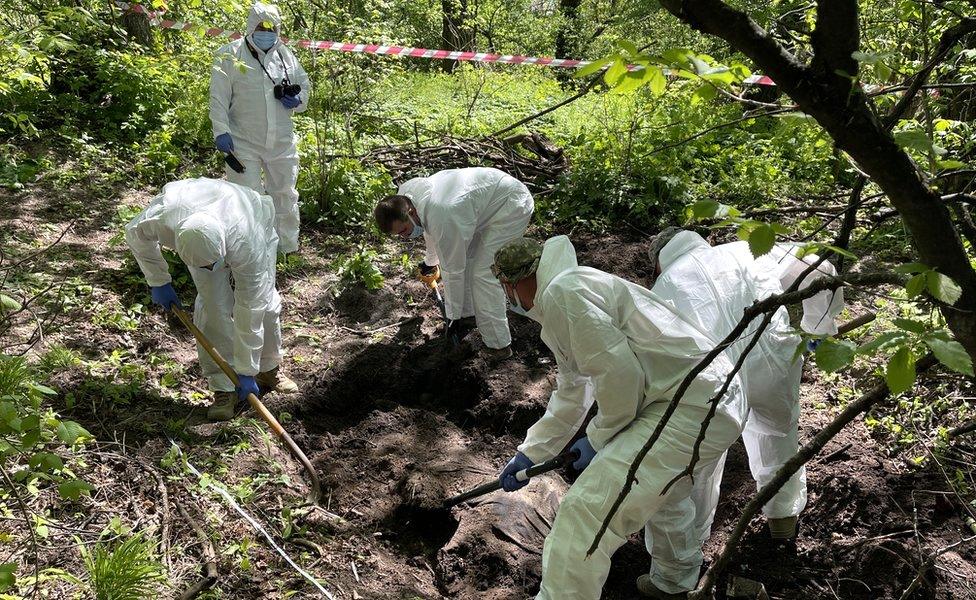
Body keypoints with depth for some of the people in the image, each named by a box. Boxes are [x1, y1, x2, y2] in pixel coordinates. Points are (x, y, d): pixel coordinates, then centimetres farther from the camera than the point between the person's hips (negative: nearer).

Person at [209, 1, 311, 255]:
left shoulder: (285, 54, 6)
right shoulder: (229, 55, -6)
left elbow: (304, 85, 16)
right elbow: (219, 98, -7)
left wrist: (297, 100, -6)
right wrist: (221, 130, -15)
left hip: (282, 143, 4)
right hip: (243, 144, -4)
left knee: (285, 194, 16)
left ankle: (287, 247, 34)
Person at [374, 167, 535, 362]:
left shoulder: (443, 219, -35)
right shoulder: (405, 192, -9)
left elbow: (453, 270, -22)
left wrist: (454, 315, -10)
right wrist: (431, 260, 31)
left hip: (512, 206, -9)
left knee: (483, 272, -14)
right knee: (463, 256, 10)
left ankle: (498, 345, -8)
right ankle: (469, 313, 28)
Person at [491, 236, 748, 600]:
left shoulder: (563, 292, -13)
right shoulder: (573, 289, 20)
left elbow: (618, 375, -18)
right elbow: (570, 398, 31)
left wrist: (600, 438, -1)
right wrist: (528, 454, 34)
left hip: (691, 410, -11)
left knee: (585, 513, -11)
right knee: (664, 491, 35)